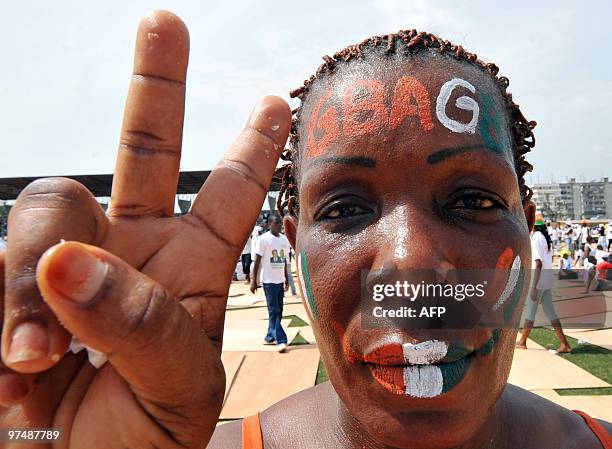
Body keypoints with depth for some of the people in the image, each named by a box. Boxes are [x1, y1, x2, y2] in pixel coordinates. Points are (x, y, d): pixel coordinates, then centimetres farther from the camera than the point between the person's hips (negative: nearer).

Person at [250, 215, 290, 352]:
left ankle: (270, 337, 22)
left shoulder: (284, 239, 9)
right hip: (269, 280, -7)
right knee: (274, 311, -6)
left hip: (280, 280, 7)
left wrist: (286, 279, 19)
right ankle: (281, 340, -6)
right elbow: (257, 260, -9)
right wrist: (254, 280, -11)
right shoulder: (263, 239, -10)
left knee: (278, 311, 10)